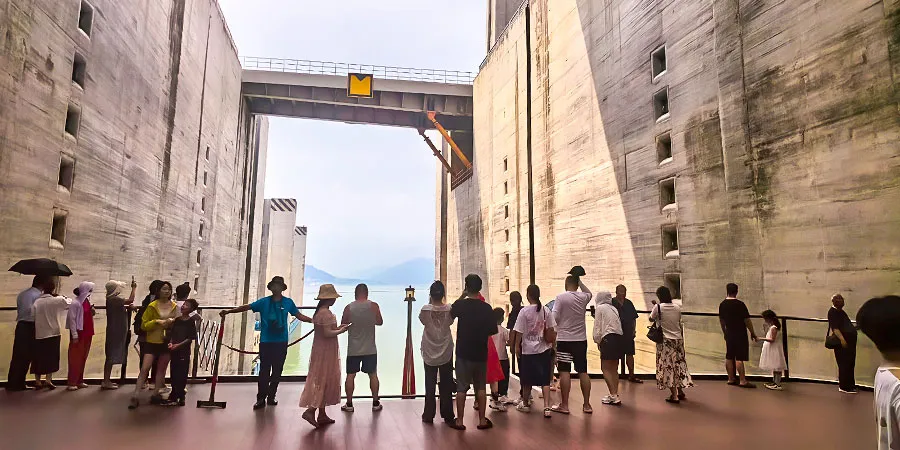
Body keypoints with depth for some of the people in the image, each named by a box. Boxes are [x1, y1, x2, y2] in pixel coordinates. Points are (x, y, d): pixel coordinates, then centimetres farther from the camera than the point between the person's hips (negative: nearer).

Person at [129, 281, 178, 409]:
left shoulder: (174, 306, 4)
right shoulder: (152, 306, -5)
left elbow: (178, 323, 14)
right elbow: (144, 325, -4)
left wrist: (172, 321, -8)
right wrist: (157, 321, -19)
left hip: (167, 341, 3)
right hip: (152, 341, -3)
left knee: (162, 369, 10)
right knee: (144, 368, -7)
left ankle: (155, 394, 21)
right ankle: (135, 396, -1)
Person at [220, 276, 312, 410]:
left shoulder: (288, 302, 3)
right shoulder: (264, 302, 0)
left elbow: (299, 316, 6)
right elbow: (246, 307, -4)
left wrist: (313, 320, -5)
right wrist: (228, 311, -11)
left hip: (281, 342, 2)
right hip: (266, 342, -2)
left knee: (277, 371, 9)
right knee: (264, 371, -2)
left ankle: (271, 397, 22)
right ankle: (261, 399, 6)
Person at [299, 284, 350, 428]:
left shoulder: (318, 311, 11)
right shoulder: (327, 313, -19)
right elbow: (327, 333, -23)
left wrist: (338, 327, 12)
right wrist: (342, 330, -12)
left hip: (319, 350, 10)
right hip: (326, 351, -10)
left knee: (321, 380, 13)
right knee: (324, 381, -3)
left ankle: (322, 415, 20)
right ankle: (310, 410, -8)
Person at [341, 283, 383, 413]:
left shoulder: (349, 308, -8)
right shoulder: (374, 306, -8)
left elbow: (343, 324, 5)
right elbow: (380, 322, 4)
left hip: (353, 349, 0)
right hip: (370, 349, 0)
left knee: (350, 375, 10)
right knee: (373, 375, 11)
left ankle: (349, 404, 16)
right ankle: (375, 403, 18)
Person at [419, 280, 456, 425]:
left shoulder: (425, 309, -14)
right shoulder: (449, 309, -11)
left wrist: (430, 303, 2)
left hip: (430, 354, 0)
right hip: (446, 353, 1)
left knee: (430, 385, 11)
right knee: (446, 386, 9)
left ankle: (428, 415, 16)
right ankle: (448, 416, 15)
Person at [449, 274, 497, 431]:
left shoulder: (460, 304, -11)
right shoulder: (486, 308, -7)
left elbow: (451, 313, 11)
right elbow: (493, 330, 0)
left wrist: (462, 297, 13)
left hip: (463, 353, -1)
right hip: (481, 353, 1)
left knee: (461, 388, 6)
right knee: (481, 387, 13)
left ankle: (459, 421, 11)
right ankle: (482, 420, 18)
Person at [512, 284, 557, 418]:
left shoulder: (524, 311, -11)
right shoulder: (546, 310, -2)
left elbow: (519, 332, -9)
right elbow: (551, 329, 2)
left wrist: (517, 346, 2)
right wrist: (552, 344, 14)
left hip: (528, 350, -2)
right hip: (544, 349, 2)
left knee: (527, 379, 12)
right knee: (545, 379, 6)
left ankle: (525, 404, 28)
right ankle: (547, 407, -3)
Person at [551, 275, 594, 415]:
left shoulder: (561, 297, -10)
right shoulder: (583, 297, 3)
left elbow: (555, 318, -14)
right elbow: (589, 293, 28)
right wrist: (580, 281, 24)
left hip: (564, 340, -4)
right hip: (581, 340, 4)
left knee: (564, 372, 1)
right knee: (583, 372, 10)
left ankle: (564, 405, 5)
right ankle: (587, 405, 16)